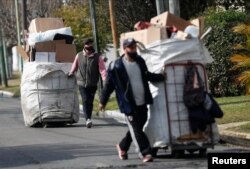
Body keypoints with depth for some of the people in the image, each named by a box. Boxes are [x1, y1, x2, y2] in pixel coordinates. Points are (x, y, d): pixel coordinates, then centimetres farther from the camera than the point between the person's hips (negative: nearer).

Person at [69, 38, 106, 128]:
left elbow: (102, 69, -10)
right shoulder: (79, 56, 3)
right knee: (85, 101, -14)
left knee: (90, 102, 6)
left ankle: (88, 119, 20)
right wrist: (70, 74, 30)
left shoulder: (97, 57, -2)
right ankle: (88, 119, -23)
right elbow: (74, 67, 18)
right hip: (82, 83, 0)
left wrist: (105, 79, -24)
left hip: (92, 84, 0)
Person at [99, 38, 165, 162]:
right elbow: (109, 84, -6)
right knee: (136, 129, -6)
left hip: (142, 103, 7)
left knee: (137, 128, 16)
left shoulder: (140, 61, 7)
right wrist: (103, 101, -4)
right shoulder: (116, 66, -12)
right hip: (129, 105, -7)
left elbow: (147, 76, 24)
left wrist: (161, 77, 18)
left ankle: (122, 146, 35)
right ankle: (145, 153, -3)